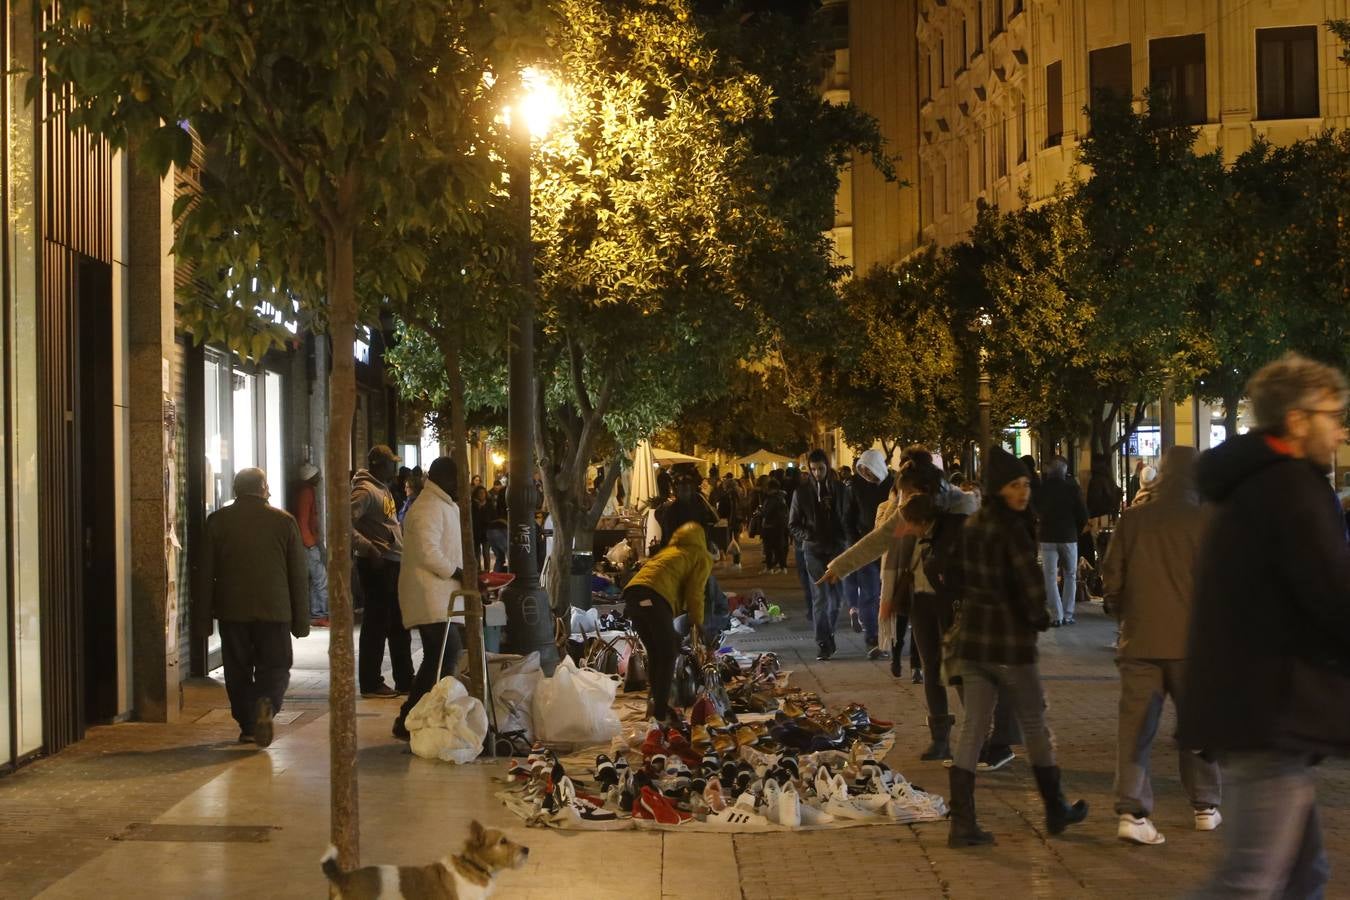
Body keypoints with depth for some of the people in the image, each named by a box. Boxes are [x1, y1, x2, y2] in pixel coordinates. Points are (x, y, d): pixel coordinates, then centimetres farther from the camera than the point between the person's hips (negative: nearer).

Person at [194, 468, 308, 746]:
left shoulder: (217, 521, 2)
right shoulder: (284, 521, 1)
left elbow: (205, 574, 2)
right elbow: (299, 574, 3)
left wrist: (202, 619, 8)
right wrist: (301, 619, 9)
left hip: (232, 611, 1)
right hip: (275, 611, -1)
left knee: (238, 671, 12)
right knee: (275, 668, 6)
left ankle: (248, 727, 12)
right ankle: (267, 703, -21)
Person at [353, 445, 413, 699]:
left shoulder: (383, 489, 16)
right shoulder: (365, 490, -14)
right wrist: (368, 548, -26)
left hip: (393, 563, 10)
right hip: (377, 564, -10)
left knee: (399, 624, 14)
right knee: (377, 624, -3)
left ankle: (405, 680, 22)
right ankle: (371, 683, 5)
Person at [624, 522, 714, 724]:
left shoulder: (669, 551, 37)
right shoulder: (702, 557, 18)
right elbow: (694, 592, 6)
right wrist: (697, 623, 15)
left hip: (632, 591, 7)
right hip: (655, 596, -7)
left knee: (654, 653, 19)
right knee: (668, 655, 1)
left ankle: (656, 702, 22)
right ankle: (661, 712, -4)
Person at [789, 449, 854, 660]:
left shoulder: (839, 488, 5)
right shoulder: (803, 491, 1)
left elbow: (848, 518, 8)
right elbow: (793, 524, 6)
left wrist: (851, 543, -6)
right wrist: (808, 536, -12)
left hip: (837, 548, 2)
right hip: (815, 550, -2)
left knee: (836, 597, 8)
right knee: (820, 597, -8)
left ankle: (828, 636, 26)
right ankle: (823, 643, -8)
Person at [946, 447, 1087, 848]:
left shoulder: (972, 524, 9)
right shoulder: (1012, 527, -15)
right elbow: (1030, 579, -22)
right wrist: (1039, 616, -6)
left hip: (970, 637, 7)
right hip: (1009, 640, -7)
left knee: (972, 728, 5)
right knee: (1035, 725, 11)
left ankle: (962, 823, 0)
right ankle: (1056, 810, 25)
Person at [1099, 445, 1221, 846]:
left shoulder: (1134, 519, 0)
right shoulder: (1207, 522, -6)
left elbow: (1112, 576, 3)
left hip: (1140, 638, 1)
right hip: (1191, 640, -1)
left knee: (1135, 726, 2)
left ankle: (1131, 811, -7)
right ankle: (1205, 807, 24)